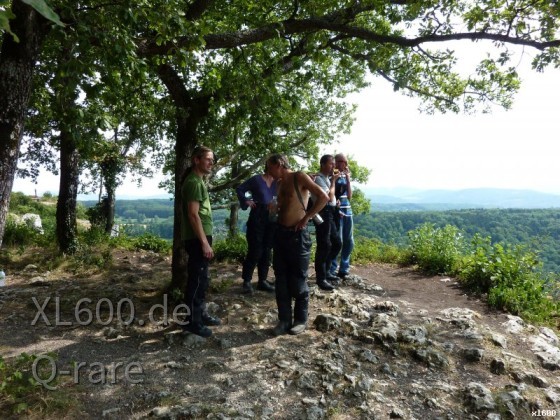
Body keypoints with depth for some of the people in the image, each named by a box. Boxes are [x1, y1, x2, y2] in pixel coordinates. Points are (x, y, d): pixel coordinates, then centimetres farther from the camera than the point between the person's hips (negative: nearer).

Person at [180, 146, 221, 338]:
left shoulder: (198, 181, 16)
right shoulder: (194, 182, -16)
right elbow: (193, 214, -22)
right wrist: (204, 242, -23)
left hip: (201, 237, 10)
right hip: (197, 239, -10)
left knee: (201, 279, 17)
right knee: (197, 280, -3)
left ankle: (201, 314, 29)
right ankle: (192, 322, 7)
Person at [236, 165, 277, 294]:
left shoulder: (277, 182, 8)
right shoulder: (256, 179, -5)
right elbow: (239, 189, 2)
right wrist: (246, 201, -8)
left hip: (271, 219, 5)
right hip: (257, 218, -5)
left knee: (267, 251, 9)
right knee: (255, 250, -5)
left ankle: (262, 281, 18)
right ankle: (246, 281, 6)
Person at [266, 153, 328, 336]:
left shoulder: (299, 177, -10)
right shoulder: (280, 183, 12)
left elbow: (323, 197, -17)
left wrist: (305, 218, -15)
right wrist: (275, 209, 5)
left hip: (297, 234, -7)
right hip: (280, 232, 7)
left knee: (298, 280, 3)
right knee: (281, 280, 10)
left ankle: (301, 320, 18)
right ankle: (284, 319, 21)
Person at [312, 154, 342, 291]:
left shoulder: (327, 178, 18)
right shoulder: (318, 178, -11)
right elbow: (329, 196, -18)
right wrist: (333, 181, -7)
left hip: (330, 213, 10)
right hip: (323, 213, -10)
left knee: (337, 243, 14)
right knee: (324, 246, -7)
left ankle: (326, 271, 26)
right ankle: (321, 278, 3)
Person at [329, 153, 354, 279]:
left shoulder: (345, 176, 14)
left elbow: (349, 196, 10)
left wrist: (348, 178, 4)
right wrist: (336, 209, -17)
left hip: (347, 210, 7)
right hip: (336, 211, -7)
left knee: (349, 242, 9)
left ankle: (343, 270, 20)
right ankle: (331, 271, 2)